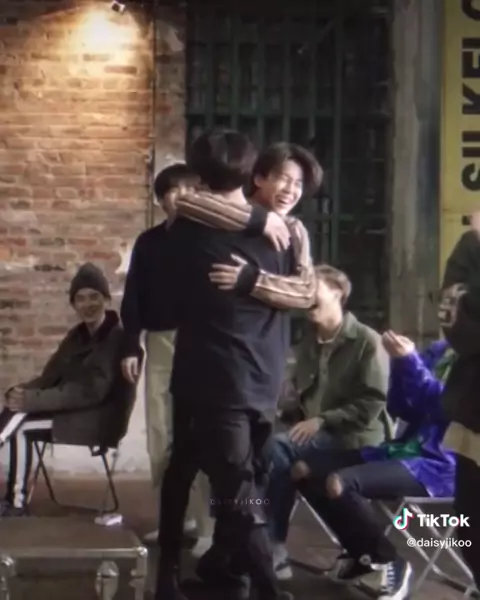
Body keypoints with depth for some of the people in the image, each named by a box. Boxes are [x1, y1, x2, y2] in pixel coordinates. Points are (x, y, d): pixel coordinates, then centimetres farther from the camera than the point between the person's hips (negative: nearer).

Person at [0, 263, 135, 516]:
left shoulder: (119, 337, -14)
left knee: (21, 427, -19)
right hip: (72, 408, 7)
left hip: (100, 418, -7)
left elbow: (91, 391, -21)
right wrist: (23, 392, -14)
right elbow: (51, 375, 9)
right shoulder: (77, 335, 11)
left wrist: (32, 400, -25)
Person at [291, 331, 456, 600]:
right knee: (304, 470, -1)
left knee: (339, 483, -30)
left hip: (439, 465, -8)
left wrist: (410, 360, -24)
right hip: (406, 448, 9)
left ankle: (391, 561, -7)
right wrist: (400, 362, -5)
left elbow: (448, 406, -22)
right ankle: (362, 552, 13)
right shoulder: (438, 351, 14)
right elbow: (402, 409, 10)